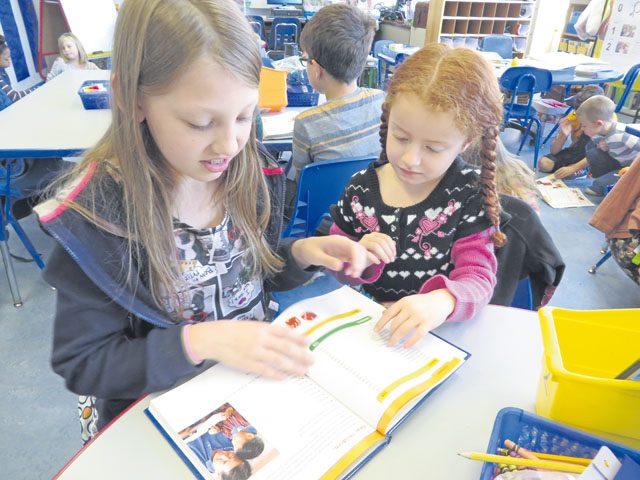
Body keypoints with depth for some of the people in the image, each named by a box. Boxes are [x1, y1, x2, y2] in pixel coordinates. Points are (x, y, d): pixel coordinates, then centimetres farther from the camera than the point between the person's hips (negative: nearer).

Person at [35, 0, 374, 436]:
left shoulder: (252, 171, -9)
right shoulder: (94, 213, -21)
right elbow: (81, 363, -13)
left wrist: (300, 254, -13)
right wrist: (199, 342, -27)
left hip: (261, 373, 4)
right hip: (165, 410, -3)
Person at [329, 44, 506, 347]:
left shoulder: (469, 196, -8)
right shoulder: (361, 189, -3)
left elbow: (479, 278, -14)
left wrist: (442, 301, -35)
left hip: (440, 330, -2)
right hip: (370, 321, 2)